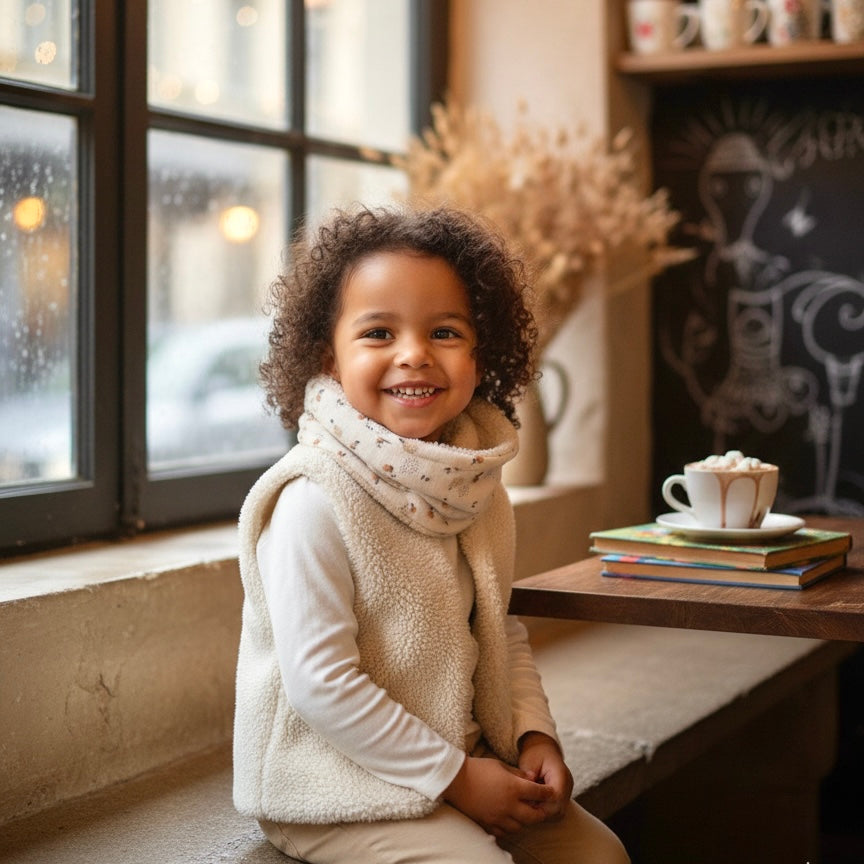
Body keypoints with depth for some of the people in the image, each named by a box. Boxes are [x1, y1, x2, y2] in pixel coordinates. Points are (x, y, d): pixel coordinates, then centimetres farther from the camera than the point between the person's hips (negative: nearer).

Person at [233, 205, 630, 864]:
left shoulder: (480, 486, 2)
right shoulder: (315, 501, -23)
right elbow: (321, 685, -23)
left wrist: (535, 734, -3)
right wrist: (454, 776, -18)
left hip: (467, 760, 7)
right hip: (335, 792, -7)